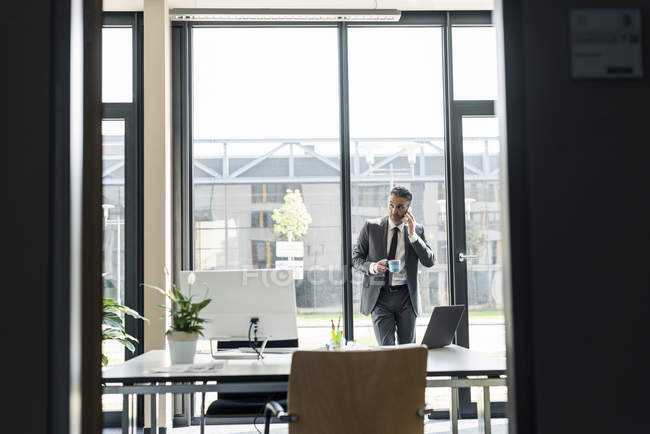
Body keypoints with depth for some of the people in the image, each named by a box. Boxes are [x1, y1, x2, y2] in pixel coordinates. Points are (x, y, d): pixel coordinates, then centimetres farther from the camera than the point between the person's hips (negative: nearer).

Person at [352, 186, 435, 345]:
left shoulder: (417, 229, 6)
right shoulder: (371, 227, 2)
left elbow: (429, 261, -2)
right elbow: (355, 258, 5)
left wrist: (412, 235, -12)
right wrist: (372, 267, -15)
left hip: (406, 296, 2)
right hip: (379, 296, -1)